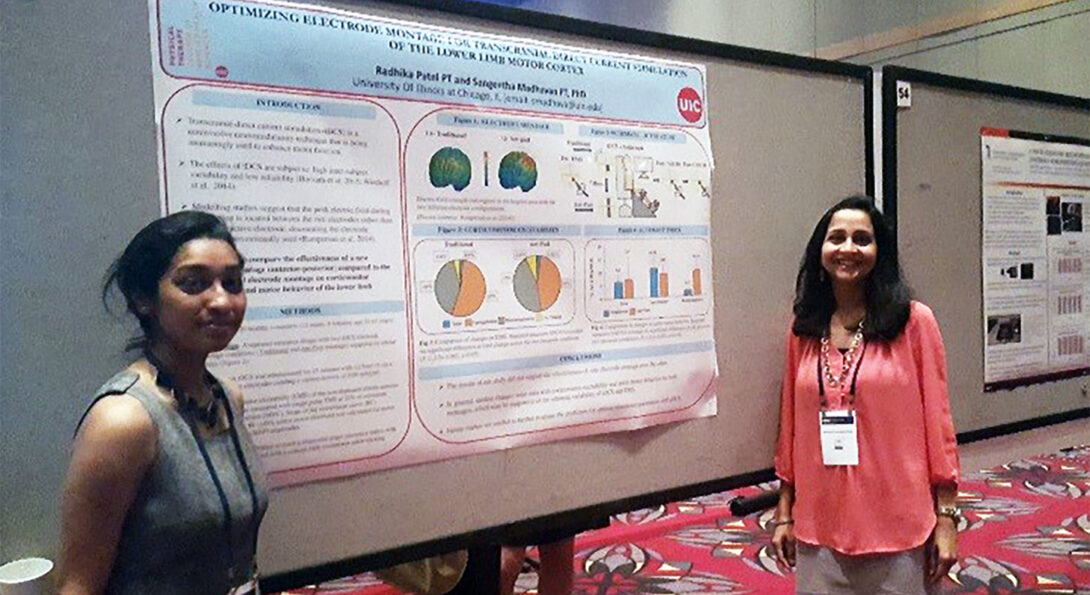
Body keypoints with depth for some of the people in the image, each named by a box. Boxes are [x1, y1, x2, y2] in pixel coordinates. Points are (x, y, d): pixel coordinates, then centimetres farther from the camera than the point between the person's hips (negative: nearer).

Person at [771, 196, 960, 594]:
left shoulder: (914, 322, -4)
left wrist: (946, 518, -4)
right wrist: (785, 515, 9)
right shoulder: (803, 330, 4)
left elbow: (937, 422, -3)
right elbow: (791, 426, 8)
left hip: (898, 527, -2)